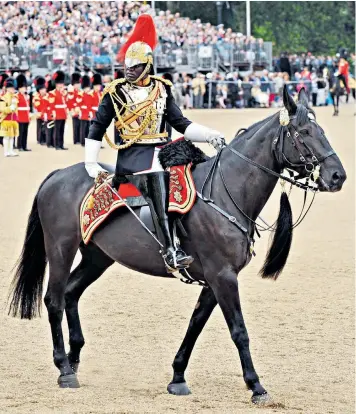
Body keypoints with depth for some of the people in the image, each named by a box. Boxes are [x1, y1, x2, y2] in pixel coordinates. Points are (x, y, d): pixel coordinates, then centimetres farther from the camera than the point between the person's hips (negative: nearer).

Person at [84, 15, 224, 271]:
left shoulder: (161, 89, 12)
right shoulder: (116, 93, 1)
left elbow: (180, 123, 15)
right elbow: (97, 127, 3)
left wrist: (210, 136, 1)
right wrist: (91, 164, -4)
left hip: (163, 150, 6)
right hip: (134, 154, -6)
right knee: (157, 183, -29)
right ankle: (170, 252, -38)